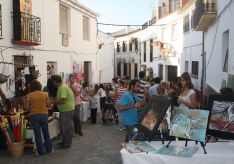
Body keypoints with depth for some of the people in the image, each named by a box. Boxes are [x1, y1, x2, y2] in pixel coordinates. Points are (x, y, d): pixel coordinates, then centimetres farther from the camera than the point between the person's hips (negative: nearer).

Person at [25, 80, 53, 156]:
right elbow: (48, 105, 2)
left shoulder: (29, 96, -5)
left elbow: (27, 107, -3)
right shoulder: (45, 94, -2)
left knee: (37, 134, 7)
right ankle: (49, 149, 25)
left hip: (34, 116, -1)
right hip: (44, 115, 2)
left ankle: (41, 151, 14)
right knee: (46, 132, 16)